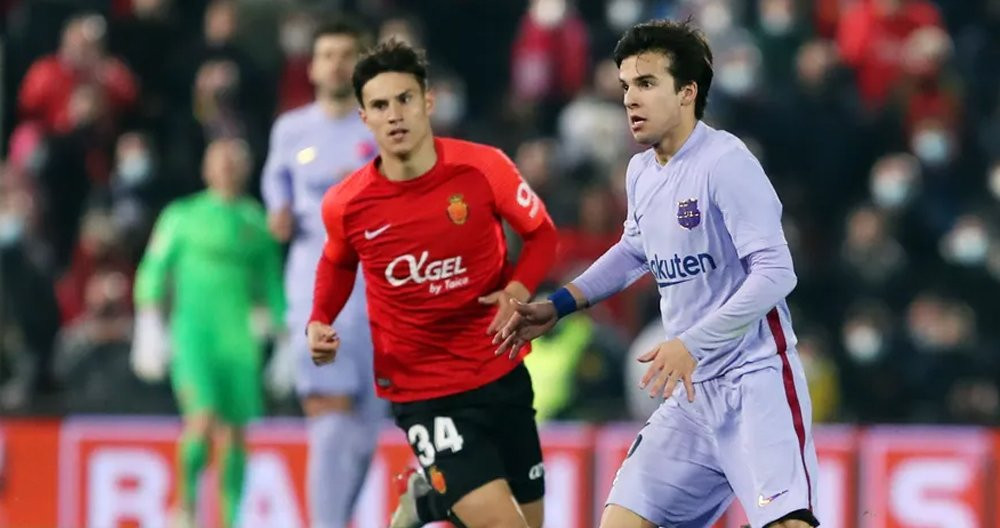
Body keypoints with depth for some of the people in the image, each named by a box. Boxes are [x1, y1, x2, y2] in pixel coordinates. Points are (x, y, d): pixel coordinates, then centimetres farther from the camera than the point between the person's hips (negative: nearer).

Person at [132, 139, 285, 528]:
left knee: (235, 434, 0)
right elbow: (153, 270, 5)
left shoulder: (259, 223, 14)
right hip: (193, 330, -3)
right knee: (204, 416, -21)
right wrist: (149, 323, -4)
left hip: (239, 336, 3)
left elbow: (273, 286, 20)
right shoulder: (183, 216, 6)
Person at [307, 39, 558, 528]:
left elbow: (541, 233, 4)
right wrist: (319, 322, -4)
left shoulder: (483, 168, -13)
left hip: (502, 376, 3)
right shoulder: (346, 206, -11)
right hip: (422, 393, -3)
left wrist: (519, 289, -15)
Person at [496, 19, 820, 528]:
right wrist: (558, 305, 22)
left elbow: (775, 272, -21)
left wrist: (692, 343, -27)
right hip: (693, 391, 8)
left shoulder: (726, 162, -15)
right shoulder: (641, 172, 9)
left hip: (756, 380, -8)